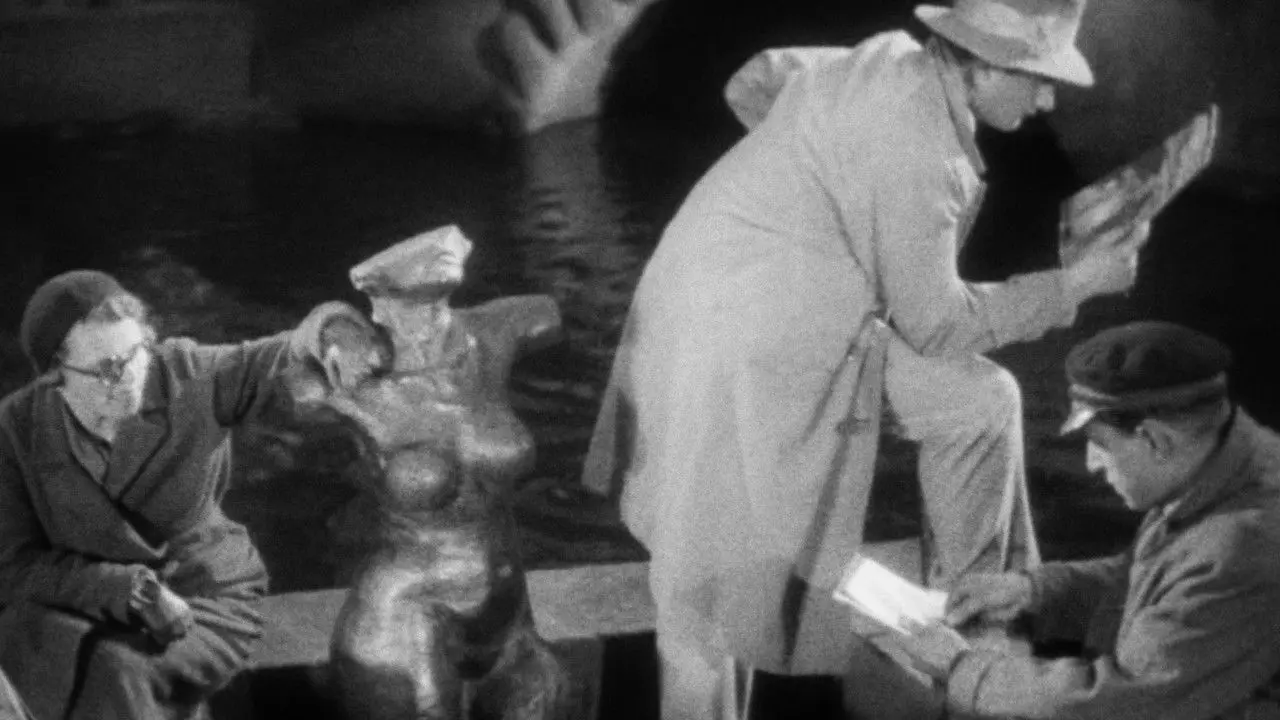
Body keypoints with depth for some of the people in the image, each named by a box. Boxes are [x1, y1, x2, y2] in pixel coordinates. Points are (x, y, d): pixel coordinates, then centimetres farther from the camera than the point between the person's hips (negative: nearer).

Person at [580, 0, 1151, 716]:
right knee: (714, 580, 0)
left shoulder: (893, 60, 0)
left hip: (810, 318, 10)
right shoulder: (917, 148, -26)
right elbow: (935, 324, -16)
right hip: (735, 344, -10)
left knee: (981, 403, 7)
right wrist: (1075, 284, -10)